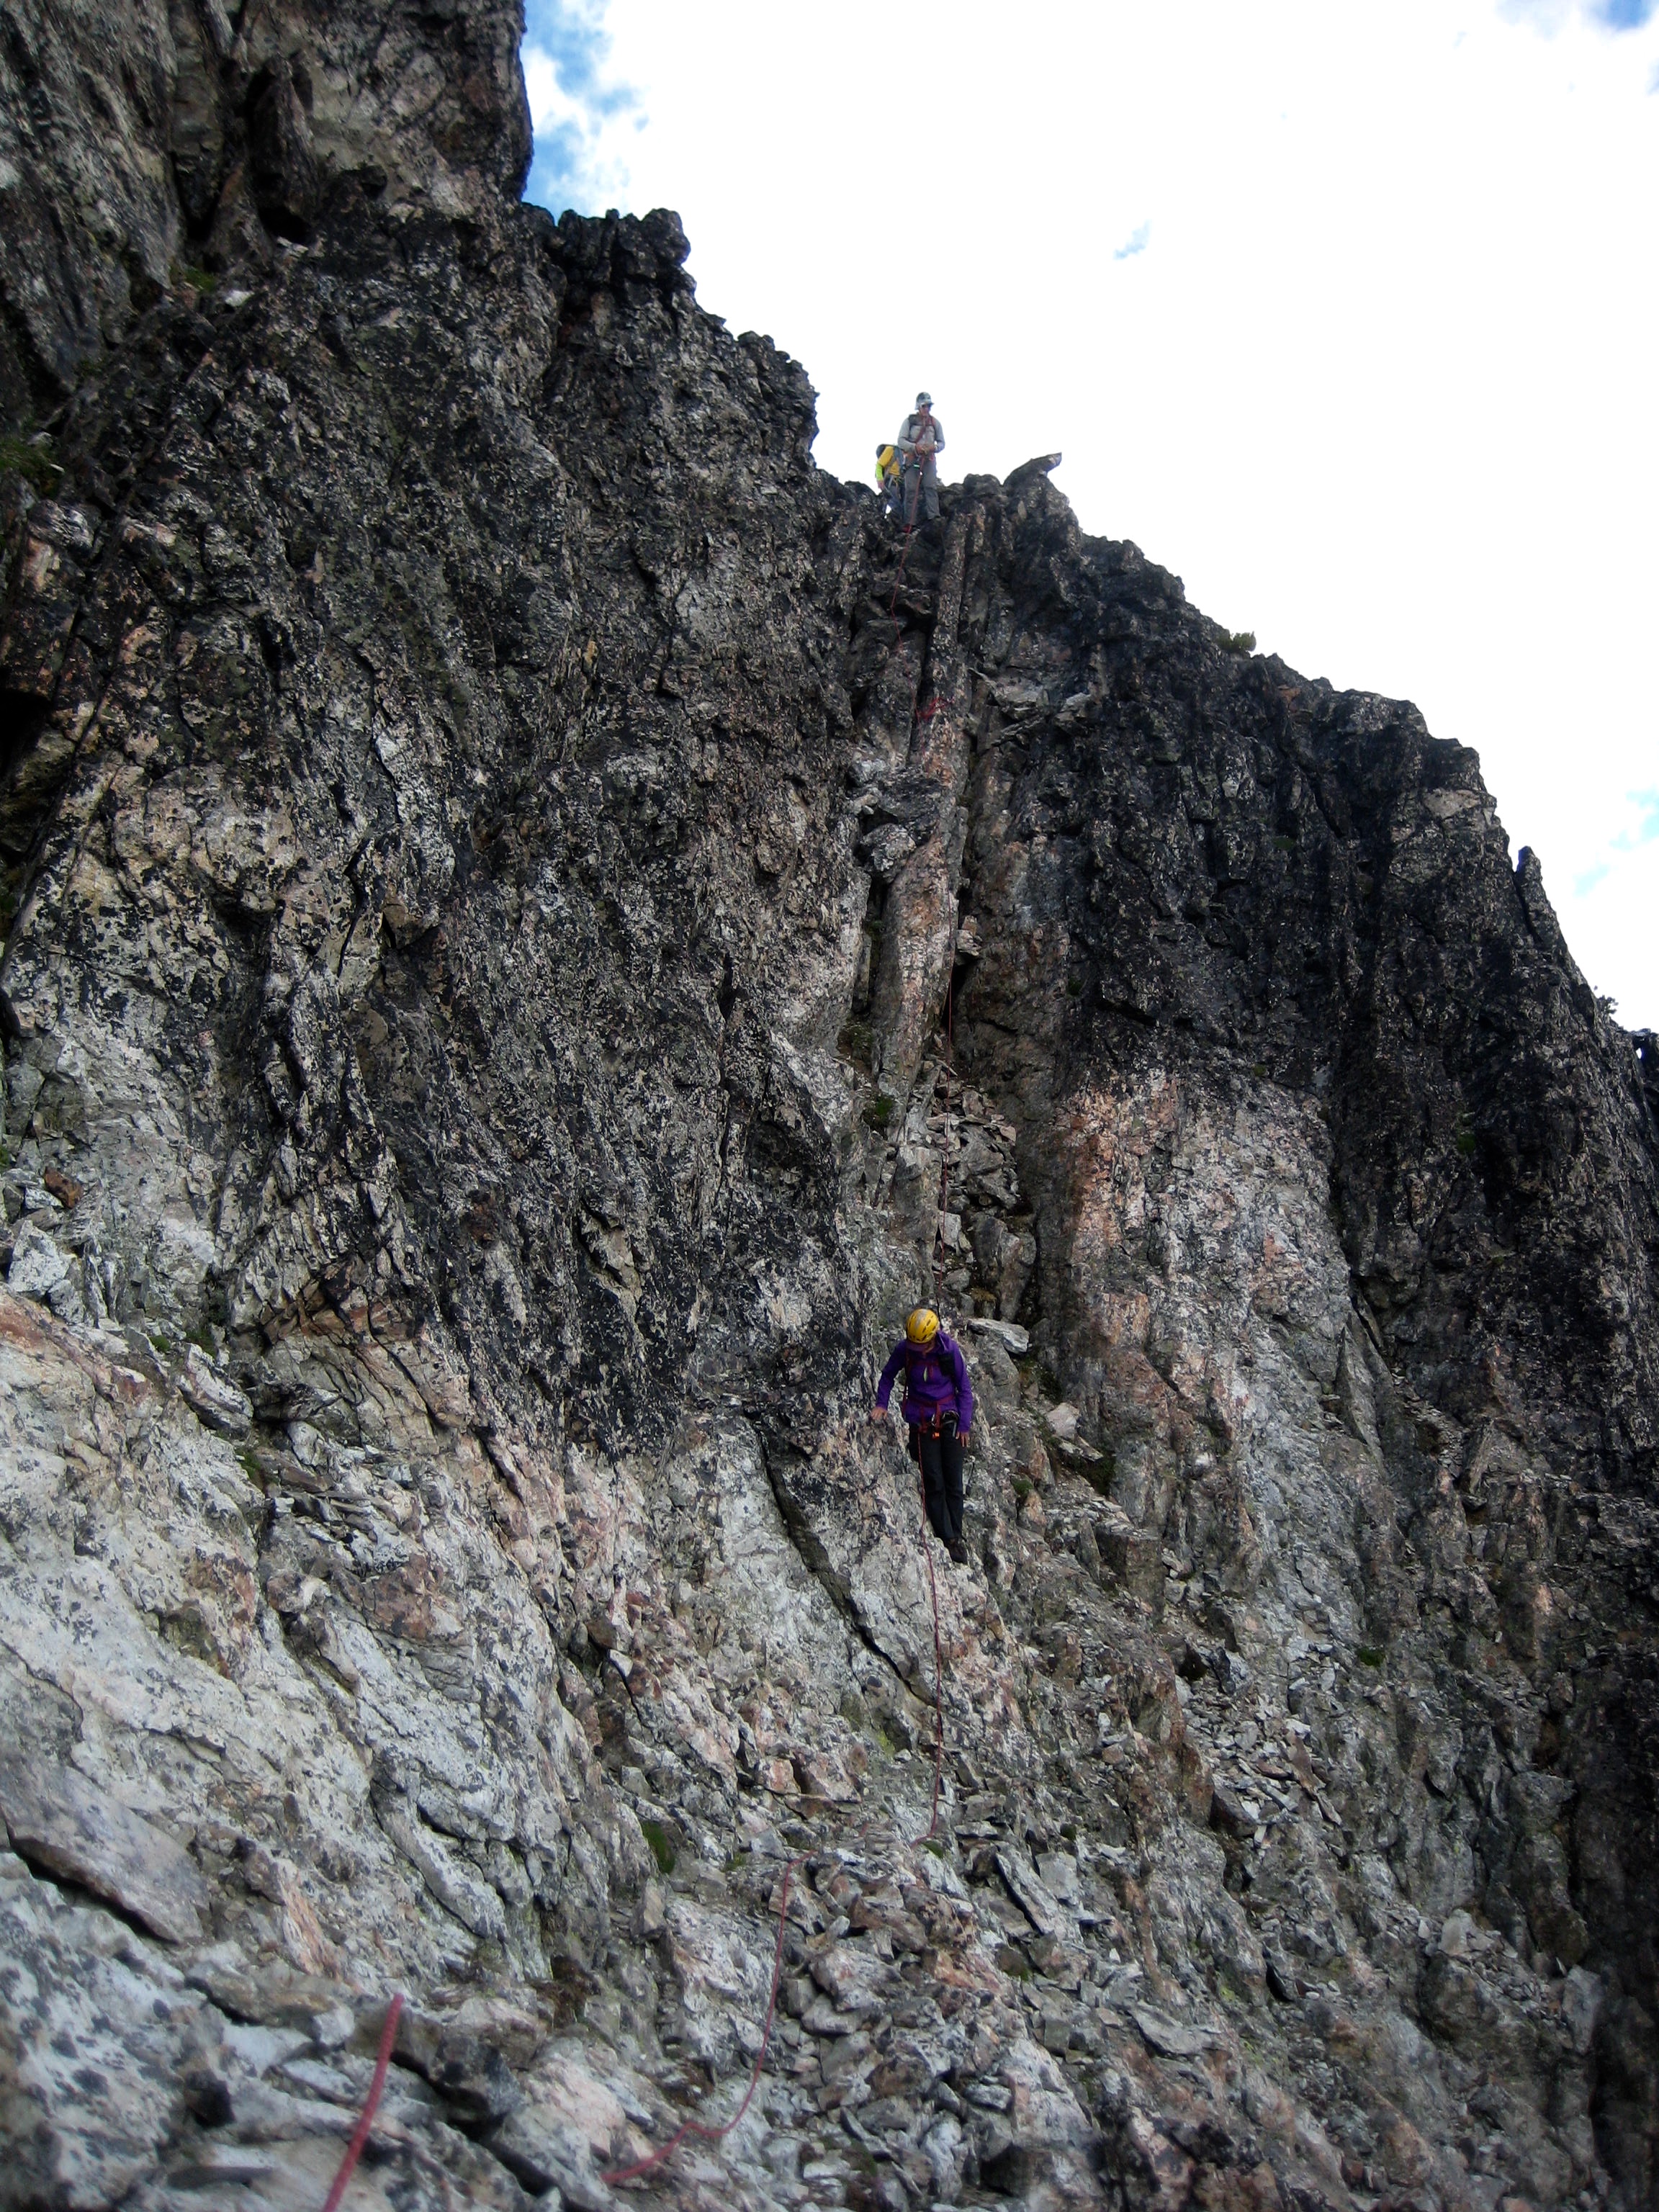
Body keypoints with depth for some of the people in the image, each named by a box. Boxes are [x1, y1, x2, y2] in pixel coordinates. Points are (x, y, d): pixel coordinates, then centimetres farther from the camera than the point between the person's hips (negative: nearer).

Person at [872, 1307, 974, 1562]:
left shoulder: (950, 1349, -13)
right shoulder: (904, 1348, -11)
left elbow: (965, 1389, -2)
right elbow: (888, 1375, 9)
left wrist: (964, 1425, -4)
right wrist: (881, 1403, -4)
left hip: (950, 1420, 0)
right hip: (921, 1423, 0)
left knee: (954, 1483, 0)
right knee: (934, 1484, -5)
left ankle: (956, 1536, 11)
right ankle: (947, 1540, -1)